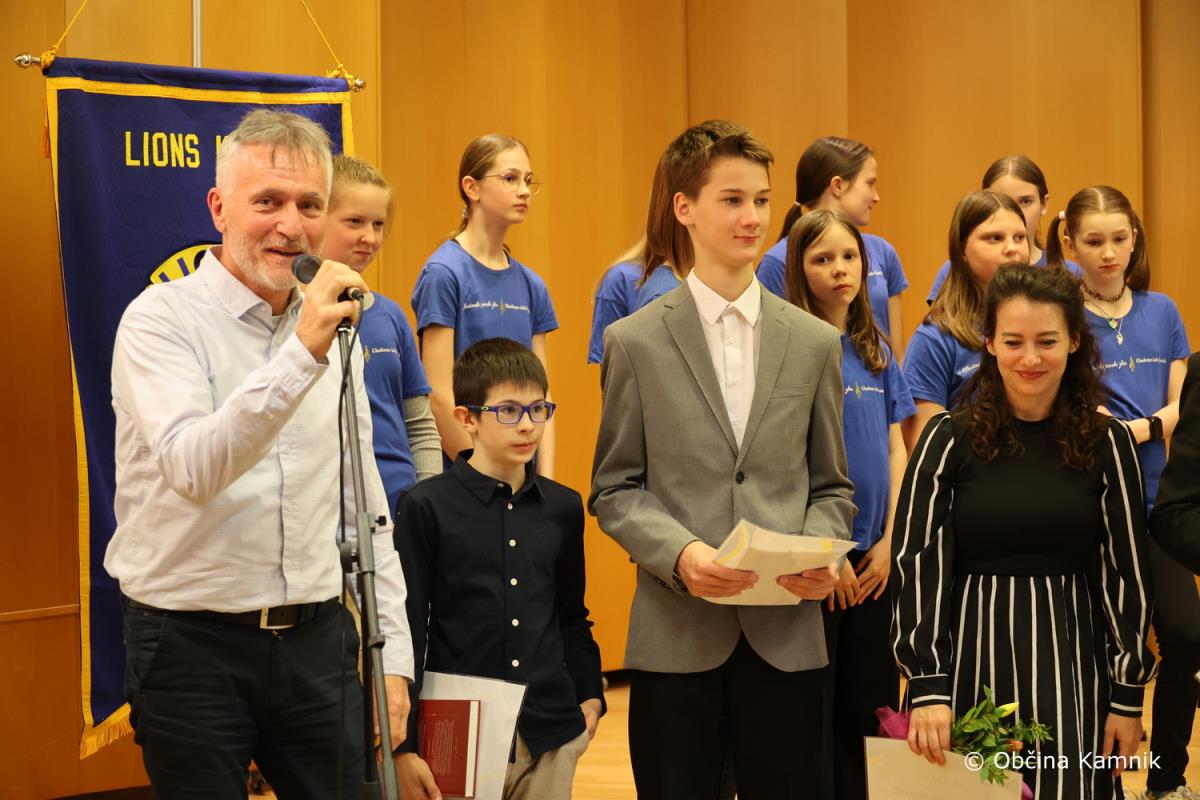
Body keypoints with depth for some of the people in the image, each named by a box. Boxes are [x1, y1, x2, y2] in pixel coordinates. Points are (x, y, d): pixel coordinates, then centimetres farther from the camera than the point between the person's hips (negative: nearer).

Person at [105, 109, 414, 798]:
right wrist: (301, 355, -34)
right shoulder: (161, 319, -8)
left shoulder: (332, 329, 11)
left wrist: (393, 651, 11)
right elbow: (193, 468, -26)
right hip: (192, 644, -5)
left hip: (316, 639, 5)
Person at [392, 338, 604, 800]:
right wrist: (405, 748, -7)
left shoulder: (564, 508, 9)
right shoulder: (426, 508, -4)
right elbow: (407, 634, -5)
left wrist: (589, 694, 11)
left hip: (552, 738, 4)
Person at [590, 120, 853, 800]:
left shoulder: (815, 343, 8)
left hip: (787, 634, 2)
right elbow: (614, 490, 2)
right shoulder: (635, 343, 2)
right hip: (676, 635, -2)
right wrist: (680, 554, -15)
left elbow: (831, 486, 12)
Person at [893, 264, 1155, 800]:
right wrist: (927, 686, -13)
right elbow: (919, 564, -6)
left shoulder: (1106, 442, 1)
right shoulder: (949, 438, -3)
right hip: (972, 664, -1)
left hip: (1071, 668, 1)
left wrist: (1128, 694, 1)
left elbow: (1126, 570, 3)